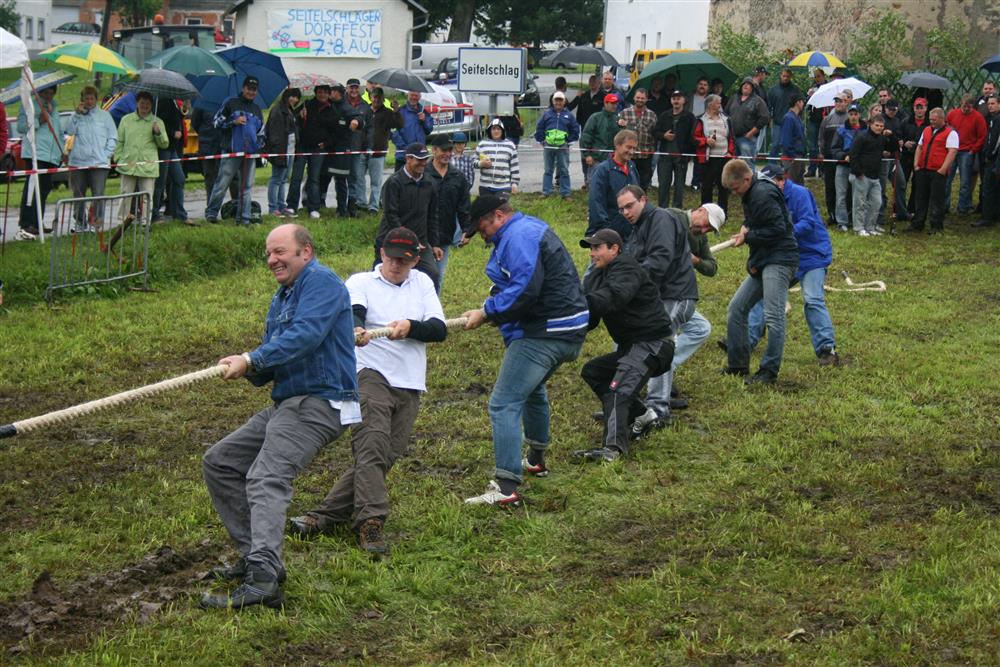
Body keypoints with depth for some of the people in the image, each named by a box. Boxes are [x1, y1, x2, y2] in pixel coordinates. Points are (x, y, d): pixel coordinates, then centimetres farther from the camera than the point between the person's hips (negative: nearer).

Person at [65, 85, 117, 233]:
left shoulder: (104, 116, 8)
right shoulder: (77, 115, 11)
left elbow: (113, 138, 9)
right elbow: (69, 131, -5)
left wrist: (107, 154, -3)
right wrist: (78, 114, -8)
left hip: (99, 162, -2)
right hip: (78, 162, 2)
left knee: (98, 194, -11)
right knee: (78, 194, 8)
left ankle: (97, 222, -7)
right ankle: (79, 221, 19)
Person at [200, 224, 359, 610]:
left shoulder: (321, 282, -7)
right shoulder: (282, 299, 23)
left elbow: (306, 336, -23)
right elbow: (268, 370, 19)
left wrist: (252, 360, -23)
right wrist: (251, 371, -5)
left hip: (318, 403, -11)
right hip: (286, 404, 11)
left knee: (266, 479, -27)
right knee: (218, 463, 12)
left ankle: (262, 583, -41)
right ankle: (257, 557, 11)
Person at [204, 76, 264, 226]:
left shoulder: (257, 110, 20)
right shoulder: (231, 104, 4)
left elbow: (261, 133, 25)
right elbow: (217, 122, 0)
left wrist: (261, 150, 11)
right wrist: (234, 122, -13)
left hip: (250, 153, 5)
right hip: (232, 152, -5)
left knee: (247, 186, 5)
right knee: (222, 183, -5)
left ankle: (243, 218, 9)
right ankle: (211, 212, 6)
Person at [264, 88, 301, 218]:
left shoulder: (291, 111, 17)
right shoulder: (278, 110, -11)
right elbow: (274, 131, -17)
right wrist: (277, 149, -22)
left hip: (290, 149, 9)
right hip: (281, 149, -9)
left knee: (284, 179, 12)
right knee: (276, 179, -5)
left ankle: (281, 207, 17)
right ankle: (273, 208, -1)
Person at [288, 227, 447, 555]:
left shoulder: (422, 284, 17)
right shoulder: (361, 282, 5)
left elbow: (439, 330, 5)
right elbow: (352, 310, -18)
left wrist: (410, 327, -15)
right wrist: (356, 329, -42)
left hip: (409, 387, 4)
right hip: (371, 376, -4)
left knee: (387, 456, -4)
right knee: (373, 448, -21)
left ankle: (326, 515, -1)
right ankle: (371, 522, -23)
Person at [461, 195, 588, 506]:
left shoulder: (519, 236, -16)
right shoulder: (530, 230, 19)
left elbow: (525, 288, -26)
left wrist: (487, 312, -16)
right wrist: (490, 311, 6)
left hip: (543, 334, -11)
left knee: (504, 404, -13)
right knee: (532, 389, 33)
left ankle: (506, 486, -20)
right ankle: (536, 459, 50)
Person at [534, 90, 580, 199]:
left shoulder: (568, 115, 5)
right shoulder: (547, 114, 6)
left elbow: (575, 130, 9)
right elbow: (539, 128, 10)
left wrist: (569, 141, 2)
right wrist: (542, 140, 3)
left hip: (563, 147, -1)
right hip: (548, 146, 1)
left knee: (564, 171, 2)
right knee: (548, 170, 8)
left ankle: (565, 193, 6)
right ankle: (545, 192, 12)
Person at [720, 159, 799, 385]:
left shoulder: (764, 194, -15)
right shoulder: (750, 195, 16)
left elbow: (777, 229, -20)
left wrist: (747, 237, -11)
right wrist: (745, 228, 5)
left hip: (779, 261, -11)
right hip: (762, 262, 11)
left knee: (773, 316, -12)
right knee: (736, 309, 11)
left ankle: (769, 371, -8)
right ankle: (738, 364, 17)